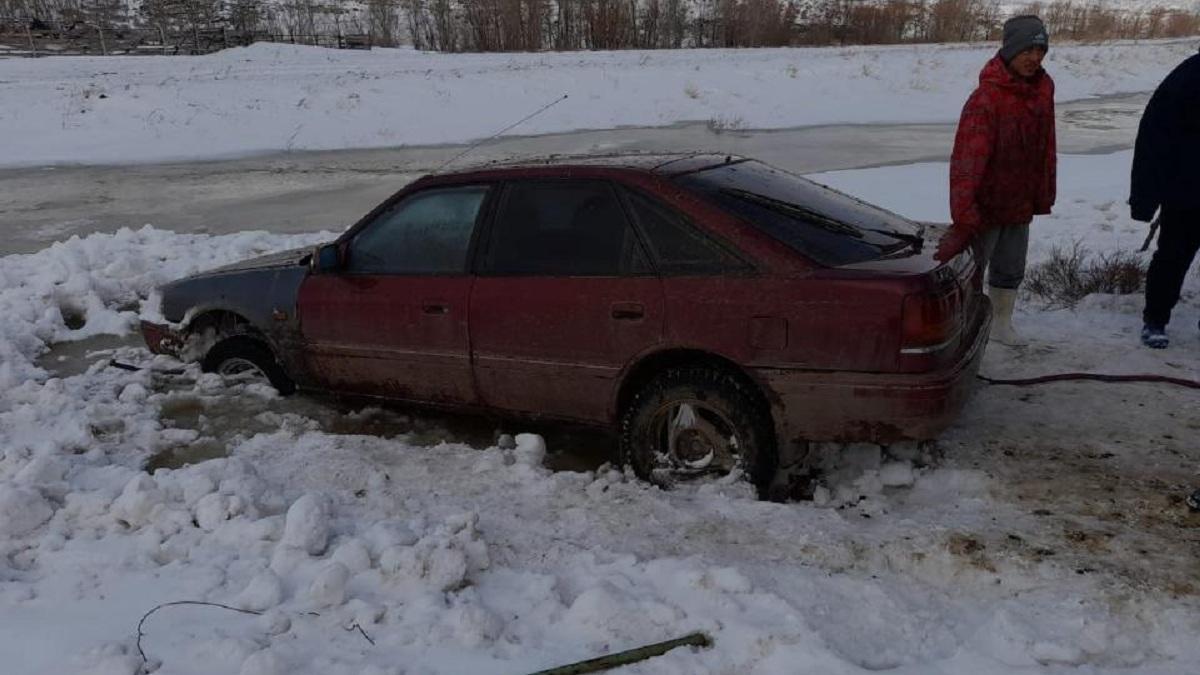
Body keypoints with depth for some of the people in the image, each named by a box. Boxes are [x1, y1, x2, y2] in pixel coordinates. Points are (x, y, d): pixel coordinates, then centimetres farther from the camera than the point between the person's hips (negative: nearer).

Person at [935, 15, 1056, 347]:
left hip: (1021, 203, 8)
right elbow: (967, 161, -32)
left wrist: (1044, 192, 14)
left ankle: (1002, 324, 38)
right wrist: (963, 219, -39)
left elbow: (1045, 144, 12)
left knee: (1011, 271, 21)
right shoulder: (986, 98, -24)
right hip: (986, 205, -8)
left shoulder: (1043, 88, 1)